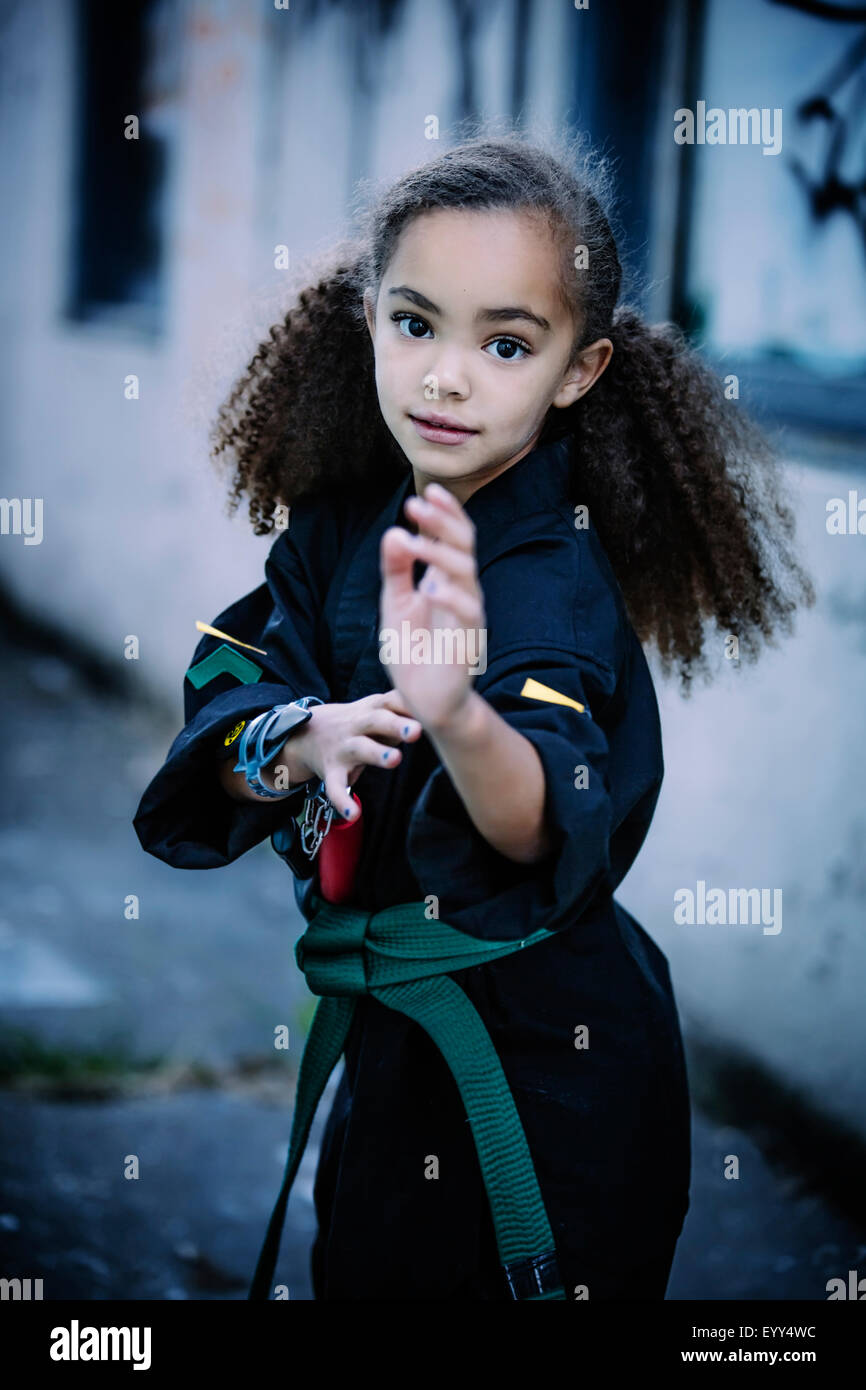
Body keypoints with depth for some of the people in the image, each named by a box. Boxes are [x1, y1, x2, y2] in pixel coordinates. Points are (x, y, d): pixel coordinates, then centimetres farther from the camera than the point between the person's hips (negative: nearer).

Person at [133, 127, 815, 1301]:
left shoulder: (558, 579, -24)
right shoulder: (342, 522, -4)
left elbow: (545, 830, -41)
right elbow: (224, 697, -8)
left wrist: (458, 718, -62)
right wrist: (302, 741, -30)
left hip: (545, 1059, -6)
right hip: (389, 1026, 6)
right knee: (364, 1271, 24)